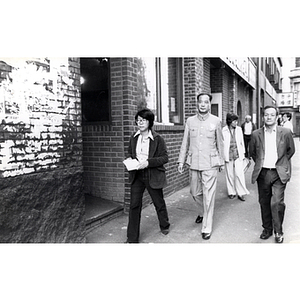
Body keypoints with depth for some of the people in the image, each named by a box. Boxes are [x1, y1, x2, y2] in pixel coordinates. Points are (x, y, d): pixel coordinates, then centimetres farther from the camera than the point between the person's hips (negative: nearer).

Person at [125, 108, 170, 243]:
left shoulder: (157, 139, -11)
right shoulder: (133, 138, 4)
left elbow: (165, 157, -11)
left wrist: (148, 162, -23)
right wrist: (129, 159, -6)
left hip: (153, 175, -3)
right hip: (136, 176, 4)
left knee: (159, 202, 15)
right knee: (134, 205, 1)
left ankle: (164, 225, 44)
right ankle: (132, 238, 13)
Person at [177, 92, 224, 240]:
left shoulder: (216, 121, 0)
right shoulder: (190, 121, 4)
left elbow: (220, 143, 6)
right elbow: (185, 142, 8)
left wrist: (221, 162, 10)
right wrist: (181, 161, 5)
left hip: (210, 164, -3)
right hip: (194, 163, 3)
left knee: (208, 196, -2)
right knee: (195, 192, 14)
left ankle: (207, 228, 11)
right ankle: (203, 213, 43)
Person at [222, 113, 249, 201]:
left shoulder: (239, 129, 5)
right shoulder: (224, 130, -5)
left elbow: (242, 142, 12)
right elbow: (222, 143, -4)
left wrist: (243, 154, 11)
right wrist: (224, 156, -5)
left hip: (238, 155, 2)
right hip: (228, 155, -1)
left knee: (239, 174, -4)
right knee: (230, 174, 6)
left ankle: (241, 193, 5)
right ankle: (231, 192, 20)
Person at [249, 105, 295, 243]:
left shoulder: (286, 132, -2)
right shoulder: (256, 134, 2)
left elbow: (291, 150, 11)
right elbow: (252, 152, 16)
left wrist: (281, 163, 10)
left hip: (279, 173, -2)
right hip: (262, 173, 2)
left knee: (277, 203, -10)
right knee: (264, 203, 10)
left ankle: (278, 232, 10)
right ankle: (267, 229, 28)